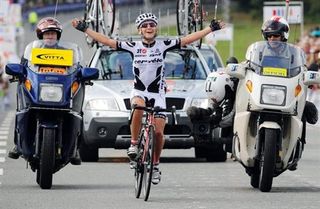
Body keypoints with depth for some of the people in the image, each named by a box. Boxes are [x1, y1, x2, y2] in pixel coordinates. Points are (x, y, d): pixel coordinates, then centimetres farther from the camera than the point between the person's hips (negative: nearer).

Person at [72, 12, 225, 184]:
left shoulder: (163, 45, -1)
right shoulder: (133, 47, -1)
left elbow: (188, 39, -4)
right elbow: (106, 41, -1)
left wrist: (211, 28, -7)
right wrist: (84, 29, -5)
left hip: (158, 94, 1)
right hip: (139, 91, -1)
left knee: (158, 132, -6)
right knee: (138, 108, -36)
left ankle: (155, 165, 17)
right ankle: (134, 144, -19)